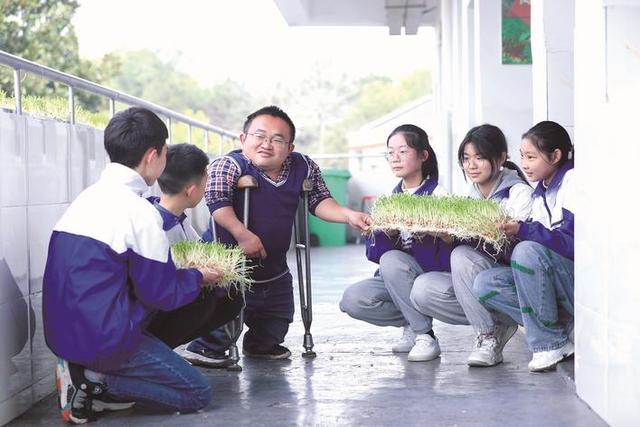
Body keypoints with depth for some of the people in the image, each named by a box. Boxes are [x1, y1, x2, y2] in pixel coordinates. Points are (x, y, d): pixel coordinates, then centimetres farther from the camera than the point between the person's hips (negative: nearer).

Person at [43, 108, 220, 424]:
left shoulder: (89, 196, 8)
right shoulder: (140, 212, -17)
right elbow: (161, 294, -11)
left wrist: (179, 270, 23)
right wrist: (198, 277, 8)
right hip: (103, 337, -8)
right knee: (198, 394, 2)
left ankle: (86, 371, 7)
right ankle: (94, 379, -9)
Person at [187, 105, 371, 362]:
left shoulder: (304, 168, -2)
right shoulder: (228, 165, -19)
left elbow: (319, 201, 3)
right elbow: (216, 201, -30)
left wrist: (348, 215, -14)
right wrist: (242, 234, -41)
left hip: (275, 272, 6)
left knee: (276, 327, 24)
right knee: (225, 325, -12)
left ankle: (260, 345, 53)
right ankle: (205, 349, 16)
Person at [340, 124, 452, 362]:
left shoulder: (436, 194, -8)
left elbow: (444, 254, -17)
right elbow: (374, 252, -1)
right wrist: (386, 232, -21)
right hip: (397, 280, 5)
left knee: (391, 260, -32)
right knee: (351, 300, -19)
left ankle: (426, 336, -19)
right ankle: (411, 323, 4)